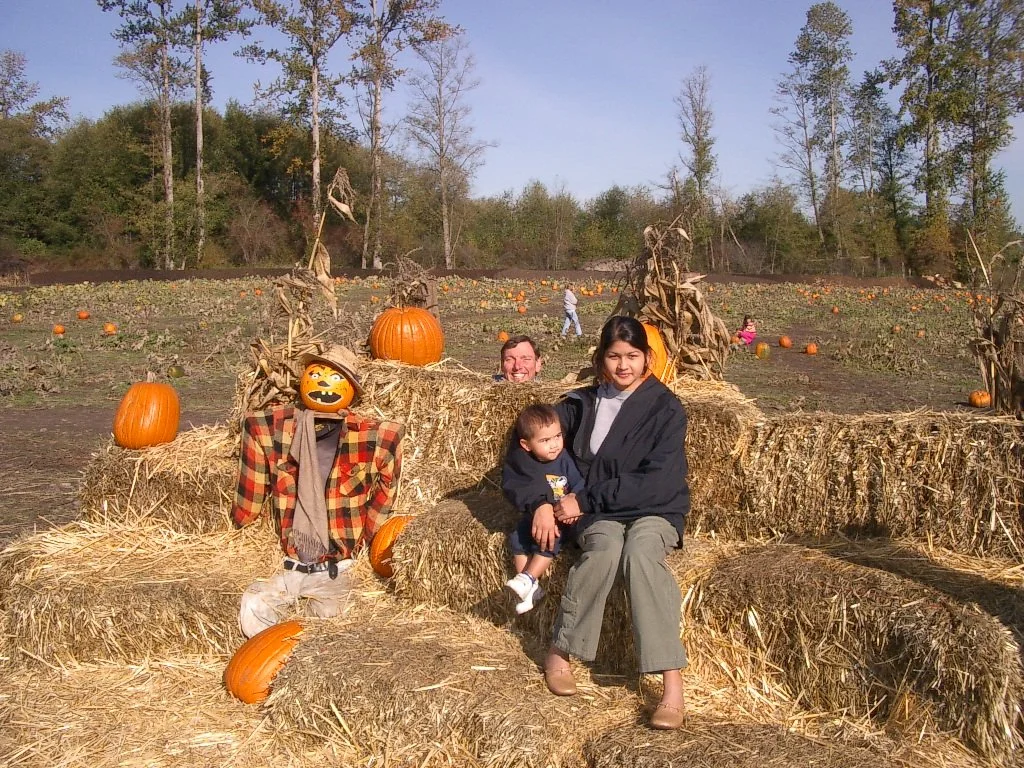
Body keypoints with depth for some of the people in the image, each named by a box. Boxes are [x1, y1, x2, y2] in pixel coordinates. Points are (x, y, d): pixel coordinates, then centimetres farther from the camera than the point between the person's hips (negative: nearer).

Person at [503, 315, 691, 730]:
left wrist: (587, 498, -16)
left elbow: (658, 481, -14)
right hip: (597, 514, 2)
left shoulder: (665, 408, -4)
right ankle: (559, 651, -17)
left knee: (639, 550, -36)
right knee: (605, 548, -34)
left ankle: (672, 681, -36)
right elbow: (522, 452, 8)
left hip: (654, 510, -1)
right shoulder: (581, 404, 6)